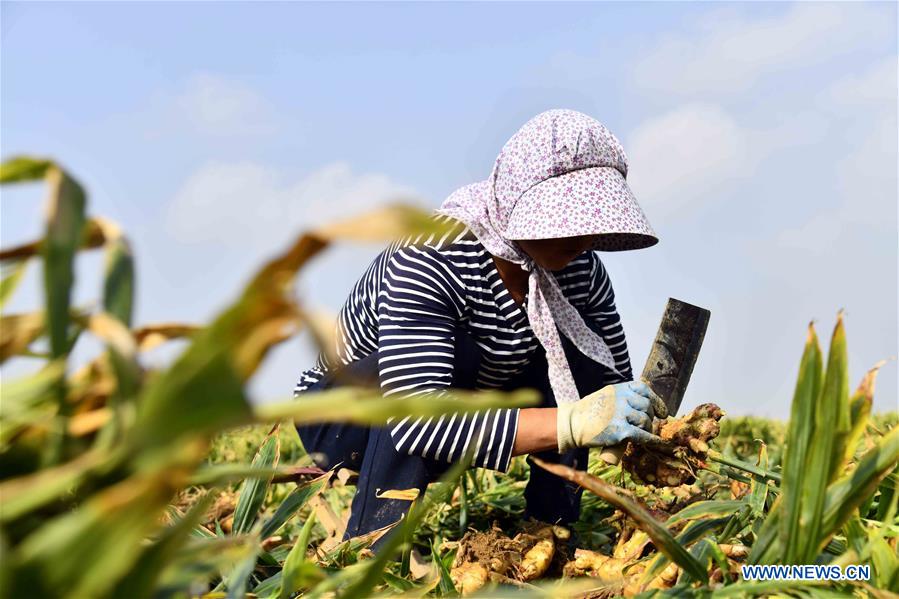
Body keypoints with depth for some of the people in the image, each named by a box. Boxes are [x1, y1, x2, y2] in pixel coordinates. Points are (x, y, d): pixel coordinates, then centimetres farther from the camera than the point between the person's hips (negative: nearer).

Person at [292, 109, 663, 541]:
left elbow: (615, 384, -1)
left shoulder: (580, 268, -13)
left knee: (581, 357, -14)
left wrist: (648, 431, -25)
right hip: (342, 419, -6)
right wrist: (572, 422, -53)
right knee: (453, 351, -35)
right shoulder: (430, 258, -33)